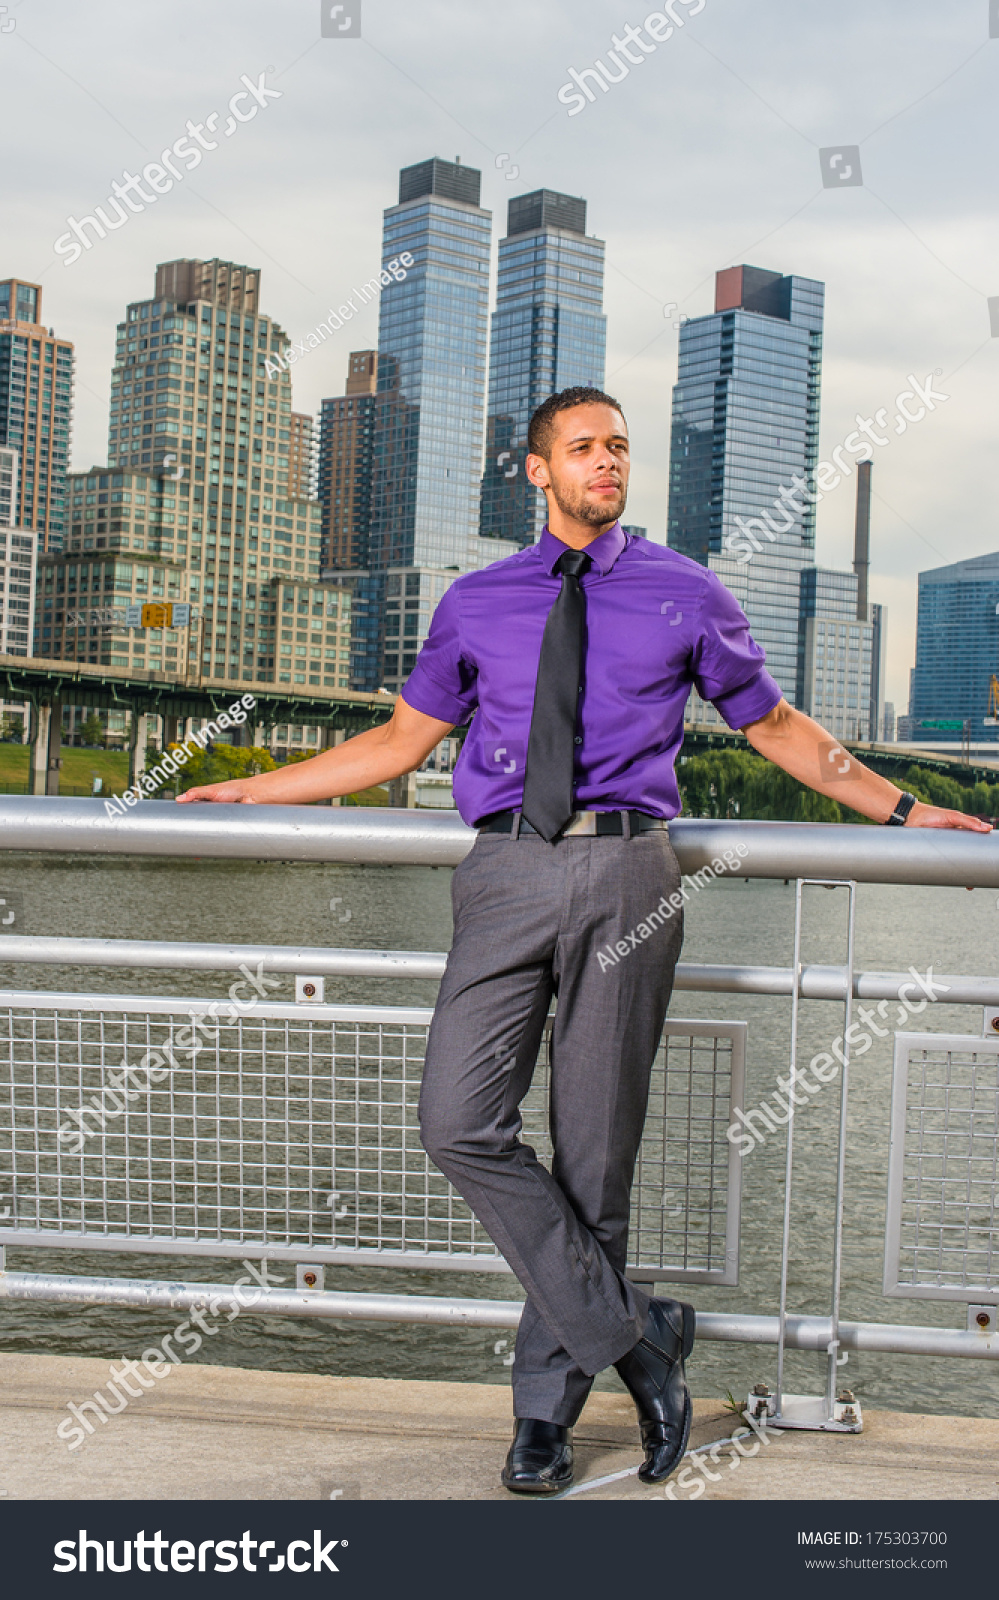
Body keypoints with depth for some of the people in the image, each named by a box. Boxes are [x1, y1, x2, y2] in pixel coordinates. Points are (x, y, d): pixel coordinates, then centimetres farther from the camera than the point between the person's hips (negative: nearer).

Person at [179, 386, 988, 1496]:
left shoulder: (686, 595, 11)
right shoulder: (475, 604, 14)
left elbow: (776, 726, 20)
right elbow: (398, 741, 20)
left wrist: (900, 808, 16)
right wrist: (244, 790, 18)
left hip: (626, 873, -1)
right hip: (508, 874, 1)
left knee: (594, 1152, 2)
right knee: (460, 1124, -14)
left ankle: (548, 1403, 17)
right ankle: (632, 1333, 1)